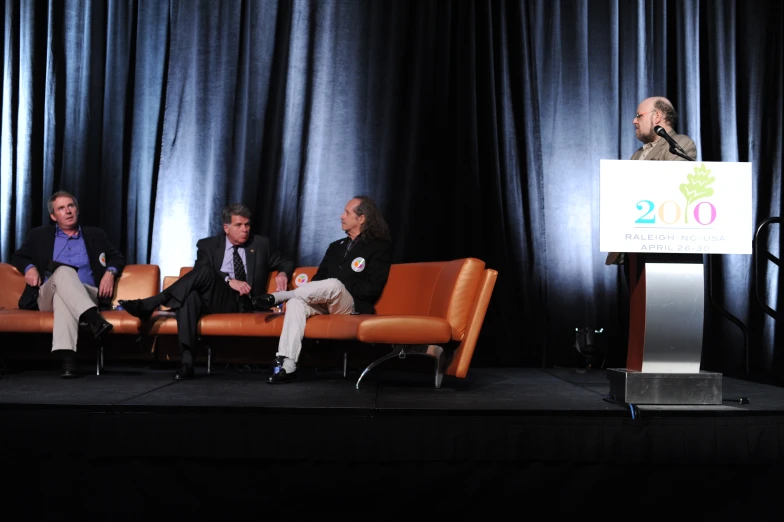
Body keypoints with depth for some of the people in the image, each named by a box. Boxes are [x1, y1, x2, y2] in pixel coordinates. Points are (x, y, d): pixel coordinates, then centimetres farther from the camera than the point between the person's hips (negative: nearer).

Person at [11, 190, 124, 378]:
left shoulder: (95, 235, 21)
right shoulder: (40, 235, 21)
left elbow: (117, 257, 20)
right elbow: (18, 256, 21)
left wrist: (110, 272, -3)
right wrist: (29, 268, -2)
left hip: (88, 296, 1)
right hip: (47, 298, -1)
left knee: (63, 294, -37)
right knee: (63, 271, -35)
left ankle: (67, 355, -59)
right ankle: (94, 319, -58)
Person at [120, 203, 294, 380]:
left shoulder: (261, 244, 16)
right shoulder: (208, 245, 12)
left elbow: (286, 263, 21)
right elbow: (200, 271, -4)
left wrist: (282, 274, -4)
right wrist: (229, 281, -20)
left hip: (246, 303, -1)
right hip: (217, 300, 1)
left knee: (205, 274, -28)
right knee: (189, 296, -36)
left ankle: (149, 305, -34)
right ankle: (186, 362, -44)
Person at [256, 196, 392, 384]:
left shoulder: (378, 247, 2)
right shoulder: (336, 247, 23)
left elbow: (373, 288, -8)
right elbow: (318, 278, 18)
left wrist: (340, 291, -12)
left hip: (353, 306, -5)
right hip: (325, 304, 6)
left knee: (334, 285, -38)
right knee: (296, 302, -28)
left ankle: (278, 296, -22)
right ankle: (287, 365, -39)